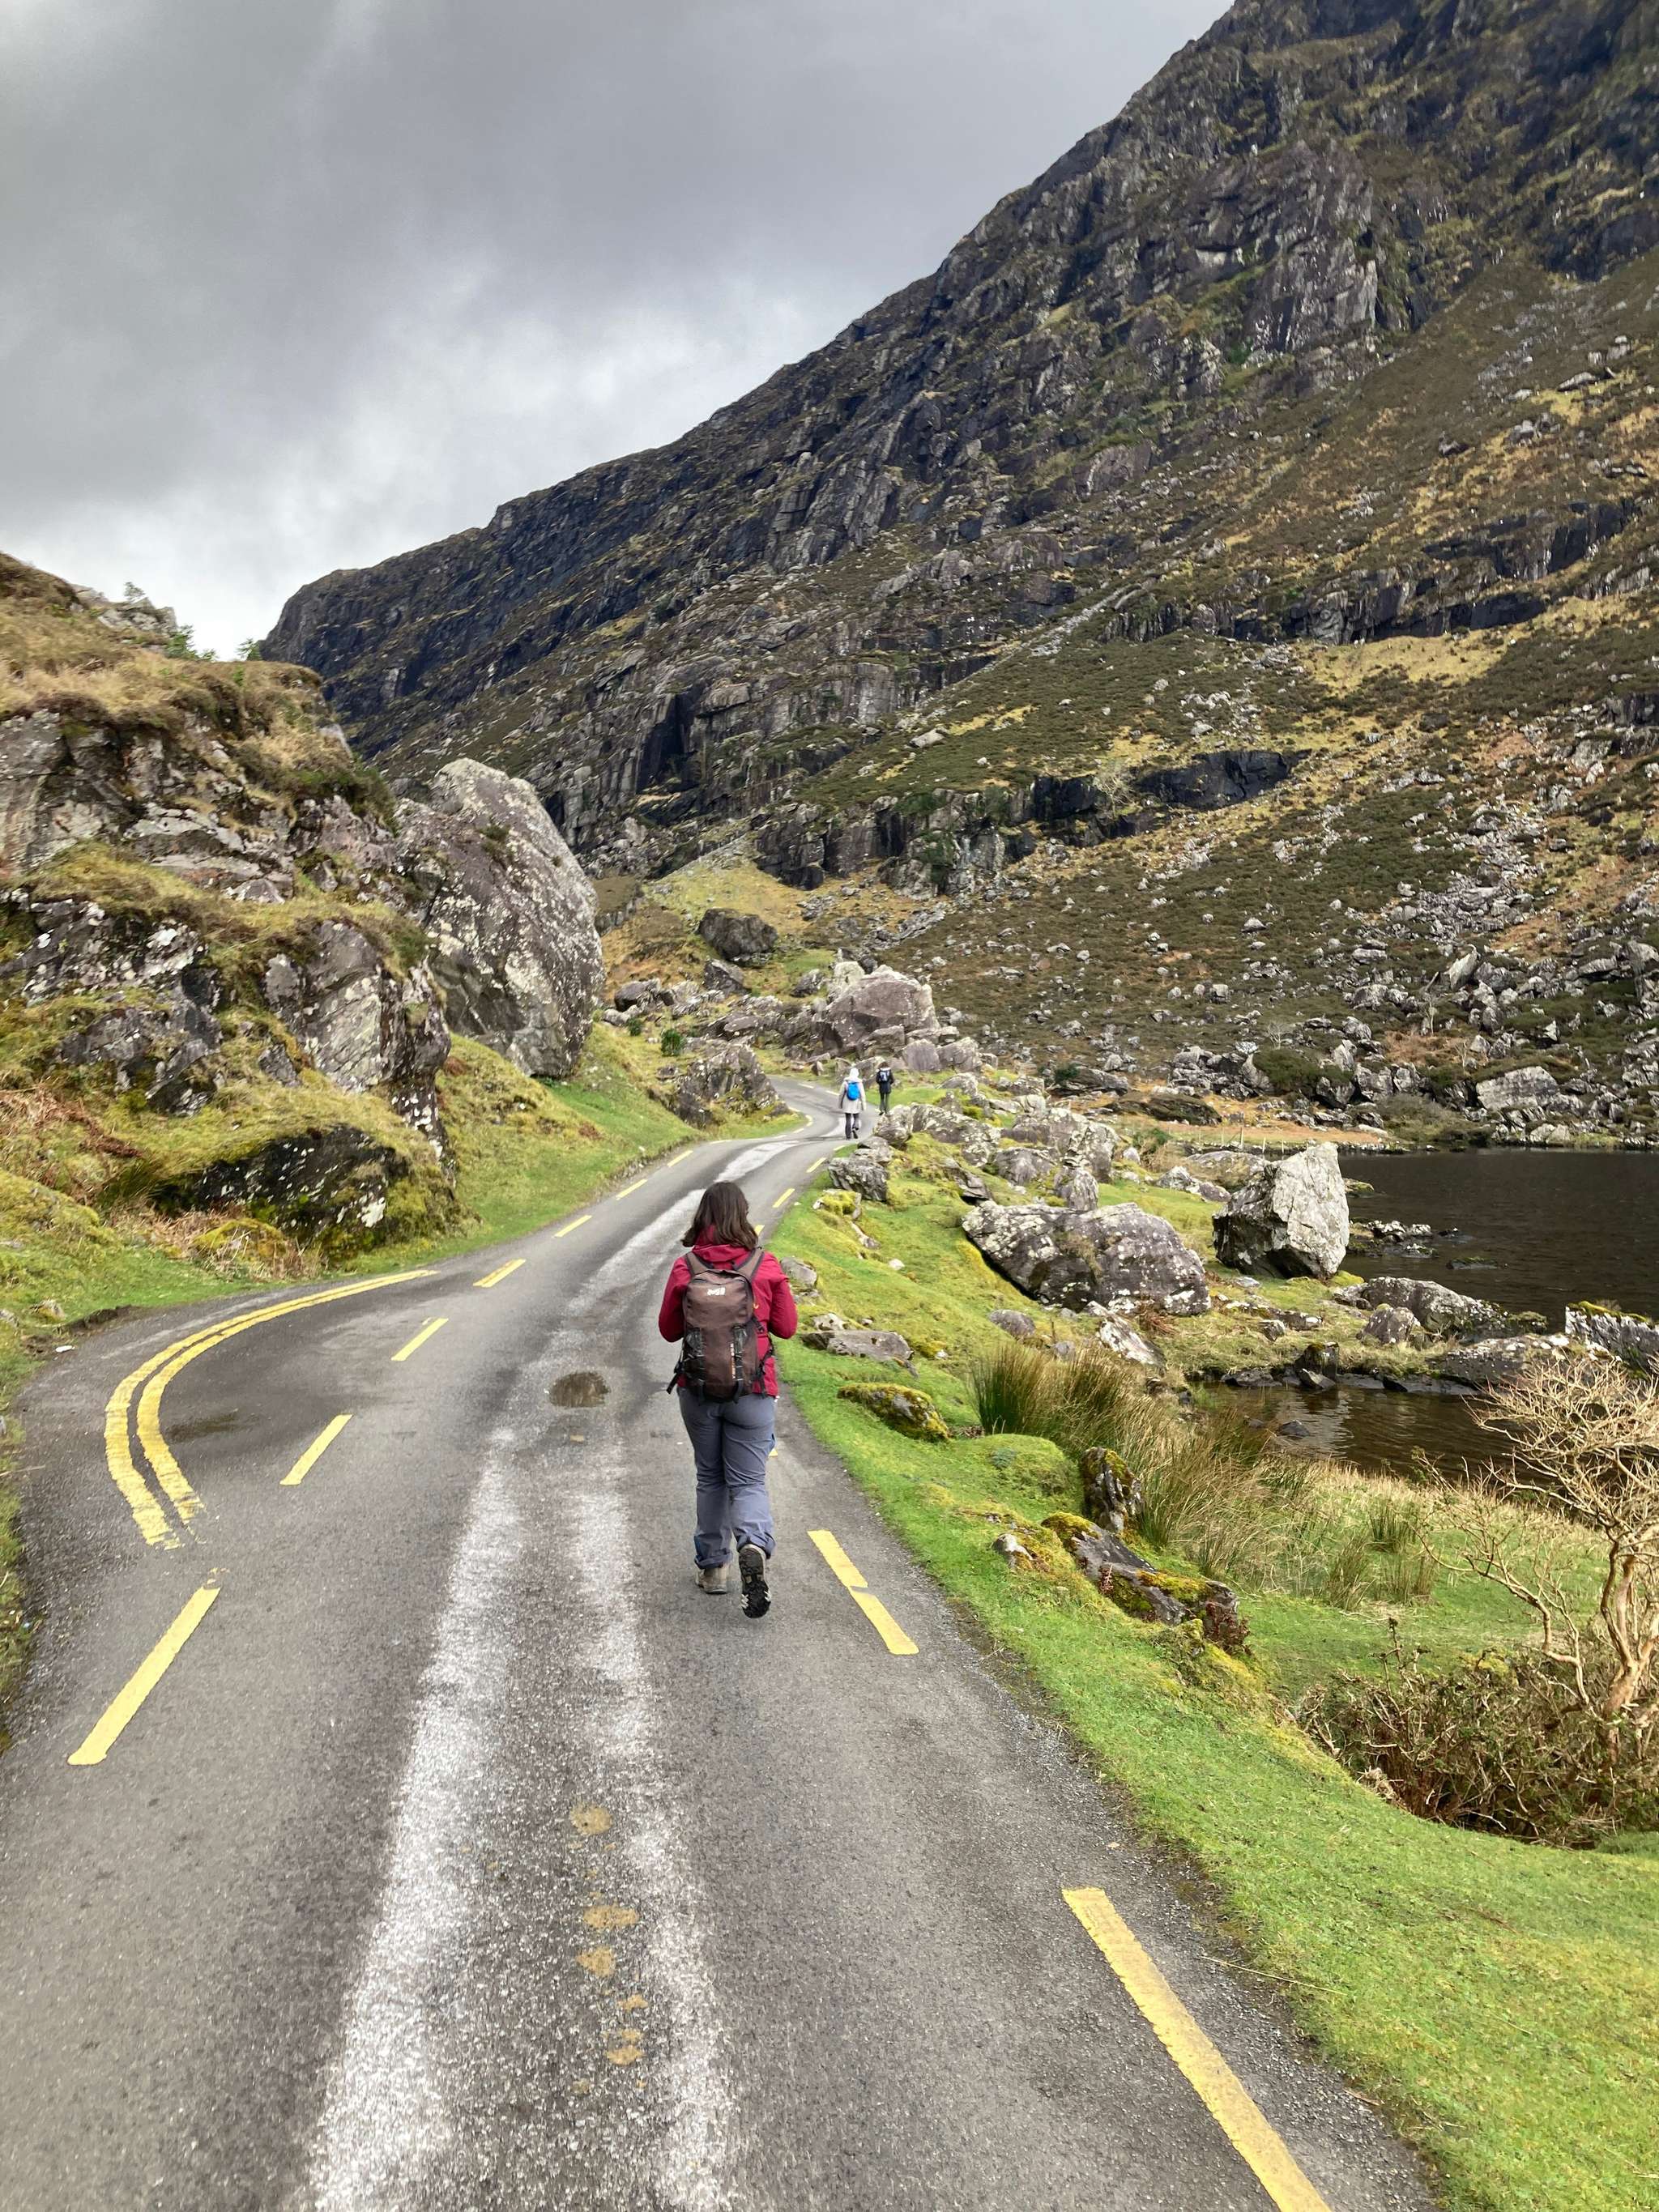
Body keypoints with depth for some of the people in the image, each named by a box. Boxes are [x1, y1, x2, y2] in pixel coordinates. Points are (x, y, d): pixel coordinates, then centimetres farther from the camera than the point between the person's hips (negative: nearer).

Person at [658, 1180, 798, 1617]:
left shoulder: (684, 1268, -7)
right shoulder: (766, 1267, -8)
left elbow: (669, 1330, 3)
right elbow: (786, 1327, 2)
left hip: (697, 1389, 1)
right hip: (752, 1391, -1)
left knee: (710, 1479, 18)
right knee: (749, 1481, 6)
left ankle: (712, 1566, 25)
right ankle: (754, 1547, -20)